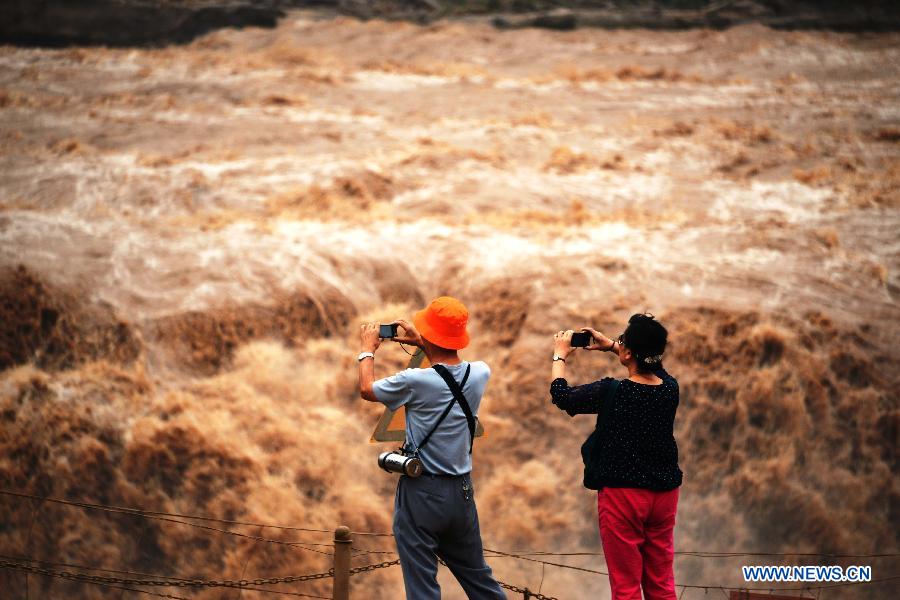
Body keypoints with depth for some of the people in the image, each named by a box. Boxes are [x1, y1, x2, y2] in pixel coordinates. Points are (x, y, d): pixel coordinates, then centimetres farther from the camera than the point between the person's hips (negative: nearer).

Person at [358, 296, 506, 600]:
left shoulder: (416, 381, -18)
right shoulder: (479, 374, -4)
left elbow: (367, 389, 2)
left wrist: (368, 349, 17)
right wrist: (420, 343, 25)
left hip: (421, 492, -5)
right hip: (461, 491, 5)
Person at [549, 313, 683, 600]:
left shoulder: (611, 393, -16)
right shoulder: (670, 388, -2)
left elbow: (561, 395, 1)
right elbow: (652, 366, 23)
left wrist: (560, 356, 16)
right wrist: (610, 346, 26)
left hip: (622, 493, -5)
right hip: (664, 492, 5)